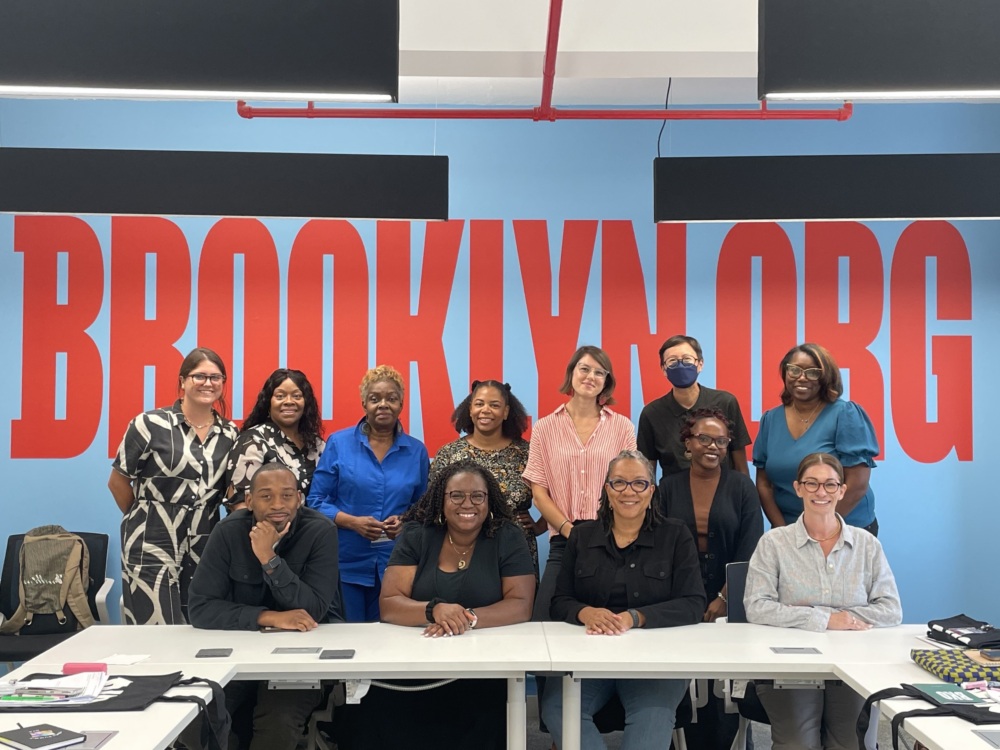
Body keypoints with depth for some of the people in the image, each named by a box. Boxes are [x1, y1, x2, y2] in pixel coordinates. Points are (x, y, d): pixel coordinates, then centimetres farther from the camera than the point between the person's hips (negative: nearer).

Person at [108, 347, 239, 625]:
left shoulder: (230, 434, 7)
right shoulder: (151, 424, -7)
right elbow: (117, 481, 1)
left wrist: (201, 519, 8)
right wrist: (144, 517, 8)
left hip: (205, 548, 5)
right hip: (152, 546, -4)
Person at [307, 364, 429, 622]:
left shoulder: (416, 451, 5)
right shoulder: (338, 443, -1)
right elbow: (316, 502, -1)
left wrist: (405, 522, -10)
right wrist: (353, 522, -16)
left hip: (396, 564, 2)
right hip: (345, 563, -1)